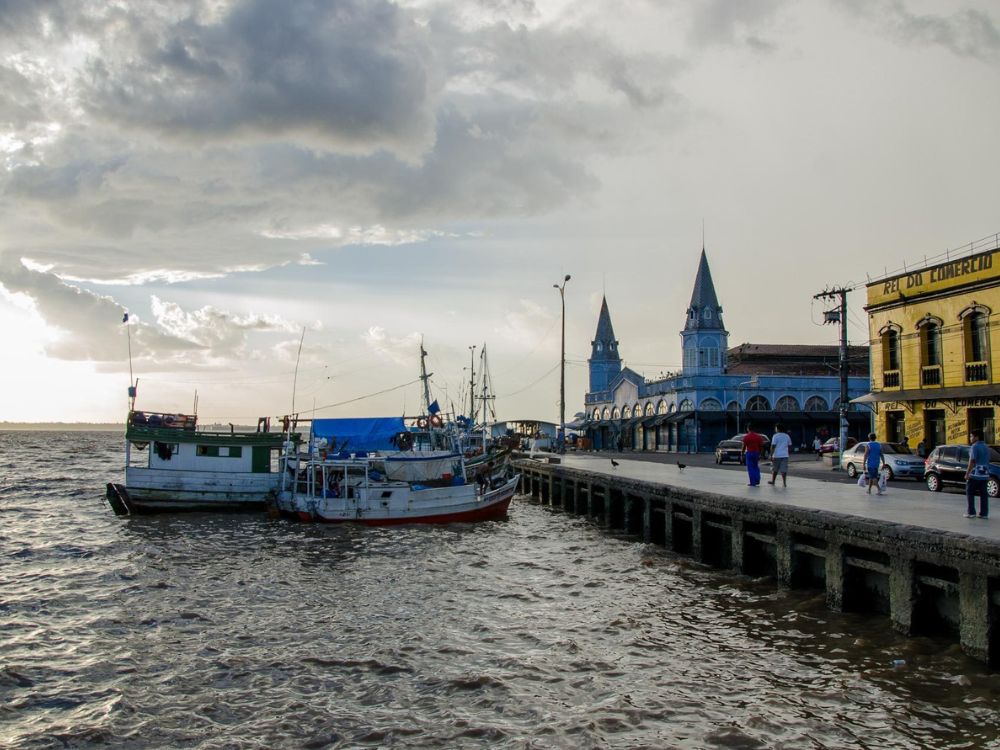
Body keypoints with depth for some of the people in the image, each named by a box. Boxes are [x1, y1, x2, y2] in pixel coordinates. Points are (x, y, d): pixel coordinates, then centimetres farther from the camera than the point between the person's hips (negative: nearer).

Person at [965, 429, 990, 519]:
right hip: (984, 474, 7)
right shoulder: (986, 447, 13)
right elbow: (987, 461, 17)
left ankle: (971, 512, -2)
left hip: (975, 474, -7)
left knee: (970, 493, 1)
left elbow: (972, 461, -17)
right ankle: (984, 513, 5)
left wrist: (967, 473, -15)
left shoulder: (975, 447, -12)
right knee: (983, 494, 6)